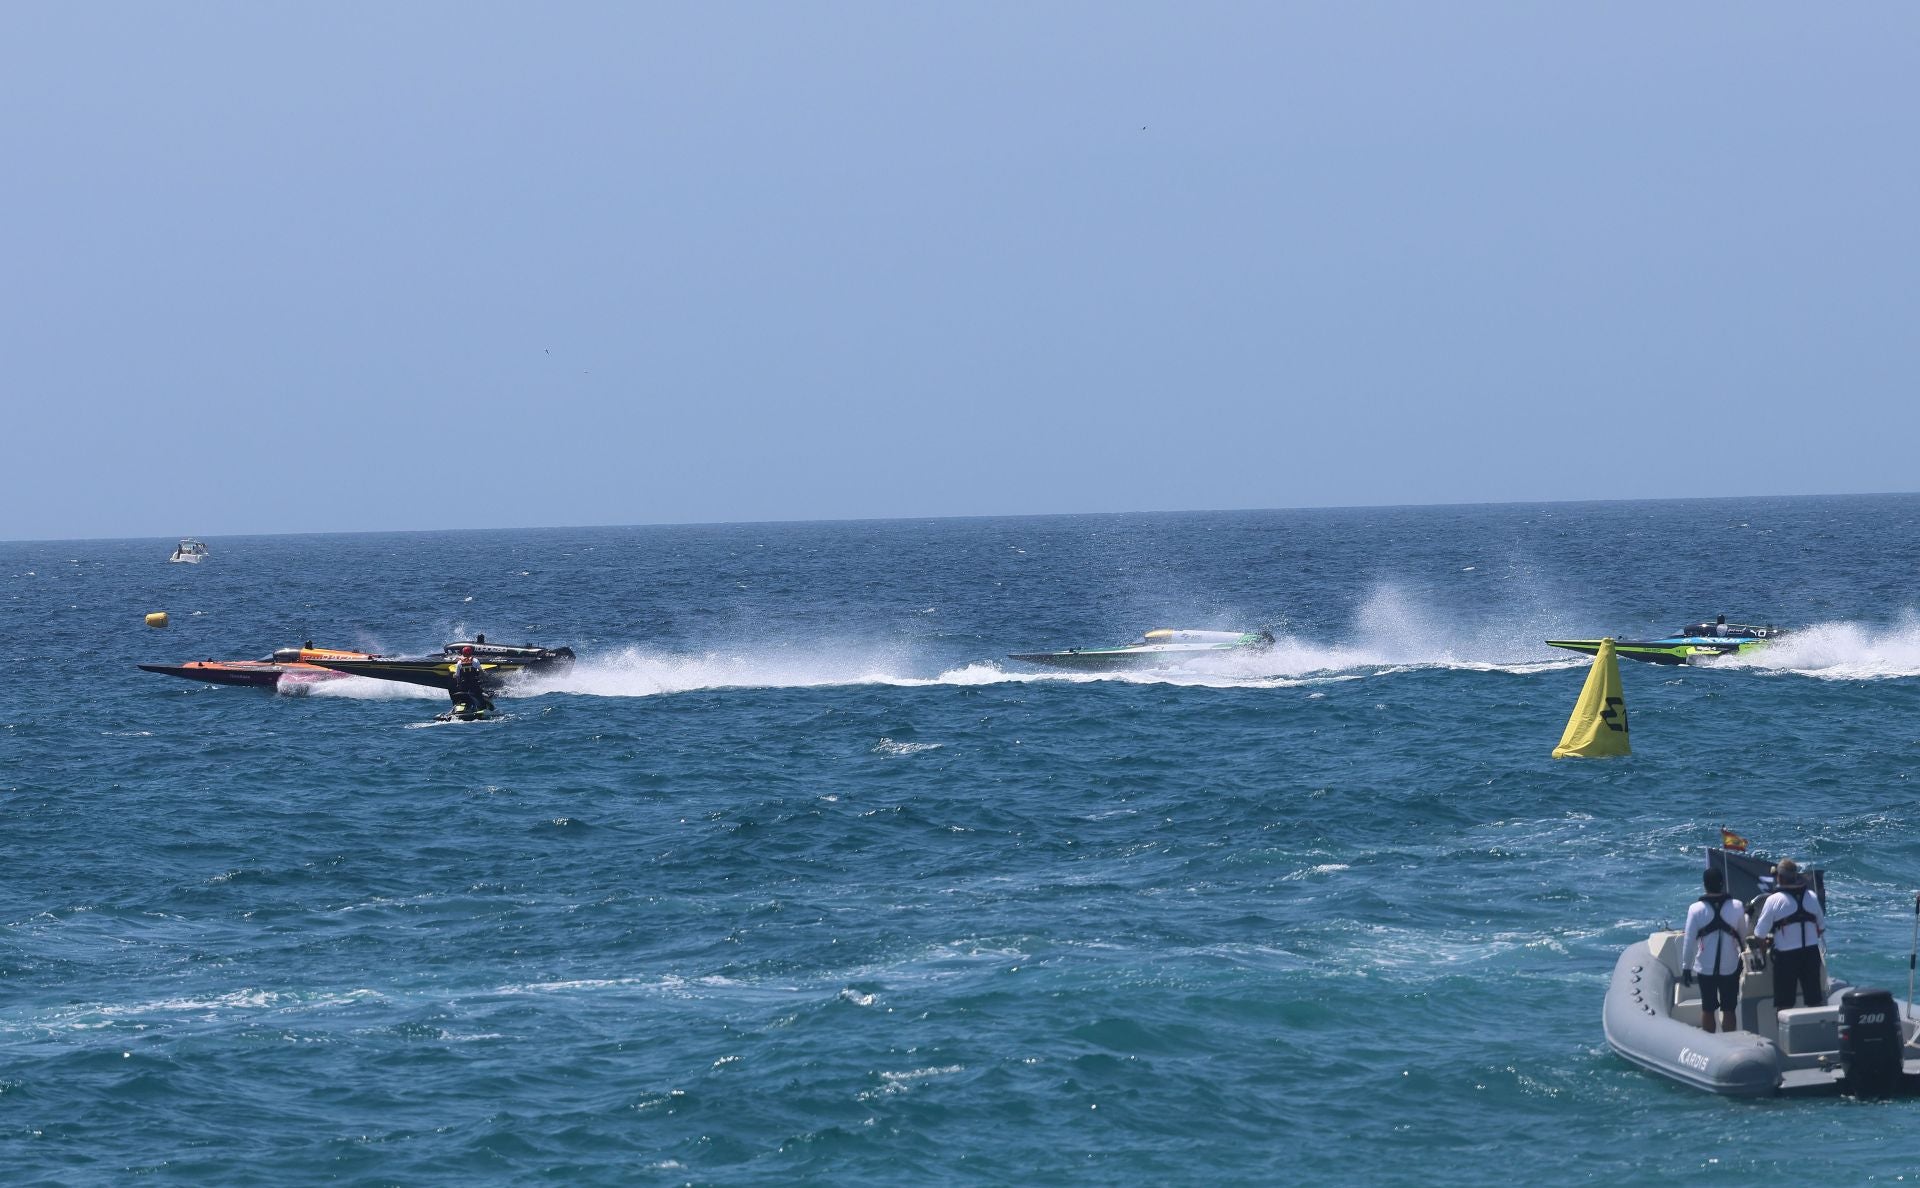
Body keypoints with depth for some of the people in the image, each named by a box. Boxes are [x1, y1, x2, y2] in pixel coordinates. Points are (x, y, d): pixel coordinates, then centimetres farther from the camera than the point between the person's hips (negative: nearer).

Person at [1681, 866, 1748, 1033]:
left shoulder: (1696, 909, -11)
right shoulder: (1736, 906, -9)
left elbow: (1689, 941, -9)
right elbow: (1743, 934, 5)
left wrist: (1686, 967, 1)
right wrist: (1745, 915, 26)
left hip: (1705, 968, 0)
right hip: (1730, 967, 0)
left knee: (1707, 1009, 12)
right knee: (1729, 1009, 7)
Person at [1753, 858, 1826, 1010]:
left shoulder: (1774, 900, -12)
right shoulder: (1811, 896, 2)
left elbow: (1760, 932, -9)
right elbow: (1821, 926, 13)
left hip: (1786, 956, -4)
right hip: (1811, 952, 4)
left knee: (1784, 1003, 4)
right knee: (1815, 999, 13)